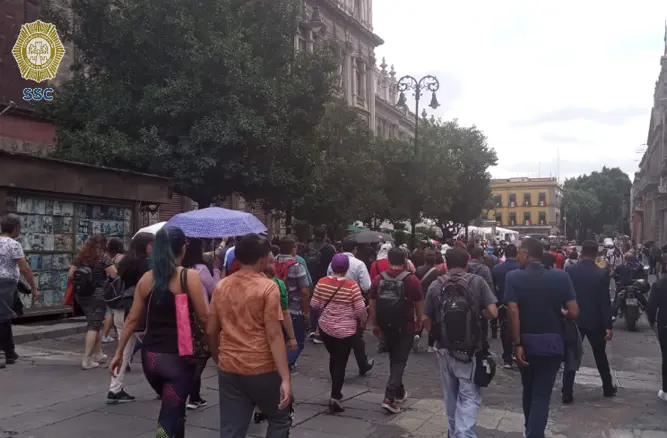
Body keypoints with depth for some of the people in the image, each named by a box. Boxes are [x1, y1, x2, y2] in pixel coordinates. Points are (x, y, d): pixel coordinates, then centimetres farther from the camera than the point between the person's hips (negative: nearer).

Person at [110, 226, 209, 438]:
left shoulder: (146, 278, 4)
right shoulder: (189, 276, -9)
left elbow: (132, 319, 7)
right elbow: (204, 318, -11)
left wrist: (119, 352, 15)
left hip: (150, 355, 5)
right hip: (178, 357, -5)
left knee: (173, 409, 27)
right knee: (169, 418, 2)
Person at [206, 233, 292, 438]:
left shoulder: (221, 286, 5)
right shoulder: (268, 287, -11)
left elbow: (210, 331, 8)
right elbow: (274, 335, -16)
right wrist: (285, 378, -16)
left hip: (228, 370, 5)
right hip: (261, 370, -5)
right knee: (280, 419, 18)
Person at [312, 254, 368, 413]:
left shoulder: (322, 282, -6)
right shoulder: (352, 286, -17)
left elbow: (314, 305, 0)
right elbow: (360, 310, -13)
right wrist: (363, 322, 7)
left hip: (325, 327, 4)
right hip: (346, 330, -4)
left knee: (333, 358, 22)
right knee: (340, 362, 6)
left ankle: (336, 392, 35)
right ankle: (335, 397, 0)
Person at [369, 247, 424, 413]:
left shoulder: (378, 279, -3)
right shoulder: (411, 280, -11)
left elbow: (372, 304, 2)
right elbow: (419, 304, -4)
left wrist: (375, 324, 12)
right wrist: (419, 322, 11)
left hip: (386, 325, 4)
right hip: (405, 326, -3)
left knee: (393, 359, 21)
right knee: (400, 360, 2)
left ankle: (399, 392, 34)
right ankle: (389, 398, -8)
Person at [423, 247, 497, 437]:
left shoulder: (435, 285, 0)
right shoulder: (477, 281, -6)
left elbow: (426, 319, 2)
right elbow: (493, 312, -11)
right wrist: (480, 315, 10)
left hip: (445, 349, 3)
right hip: (470, 350, -3)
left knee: (450, 395, 18)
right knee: (469, 396, 2)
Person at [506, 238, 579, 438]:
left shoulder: (514, 276, -10)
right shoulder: (561, 276, -5)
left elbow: (513, 311, -19)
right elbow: (573, 312, -9)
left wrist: (517, 344, -13)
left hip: (526, 342, 1)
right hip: (553, 342, 0)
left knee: (529, 390, 22)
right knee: (542, 394, 6)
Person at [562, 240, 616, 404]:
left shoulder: (569, 270, -7)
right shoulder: (602, 273, -12)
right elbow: (605, 302, -12)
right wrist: (608, 326, -8)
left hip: (574, 319, 1)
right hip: (595, 321, 0)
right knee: (600, 355, 18)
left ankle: (567, 393, 0)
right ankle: (608, 388, 34)